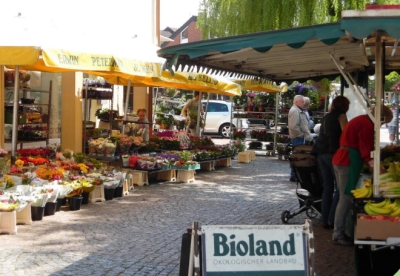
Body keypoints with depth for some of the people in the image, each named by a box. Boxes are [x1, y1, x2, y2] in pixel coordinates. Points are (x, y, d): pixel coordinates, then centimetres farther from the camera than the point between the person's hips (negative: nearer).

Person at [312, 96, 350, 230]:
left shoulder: (327, 117, 20)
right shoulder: (341, 115, -2)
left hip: (322, 153, 8)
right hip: (333, 153, -8)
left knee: (327, 187, 11)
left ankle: (325, 220, 11)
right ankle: (332, 220, -7)